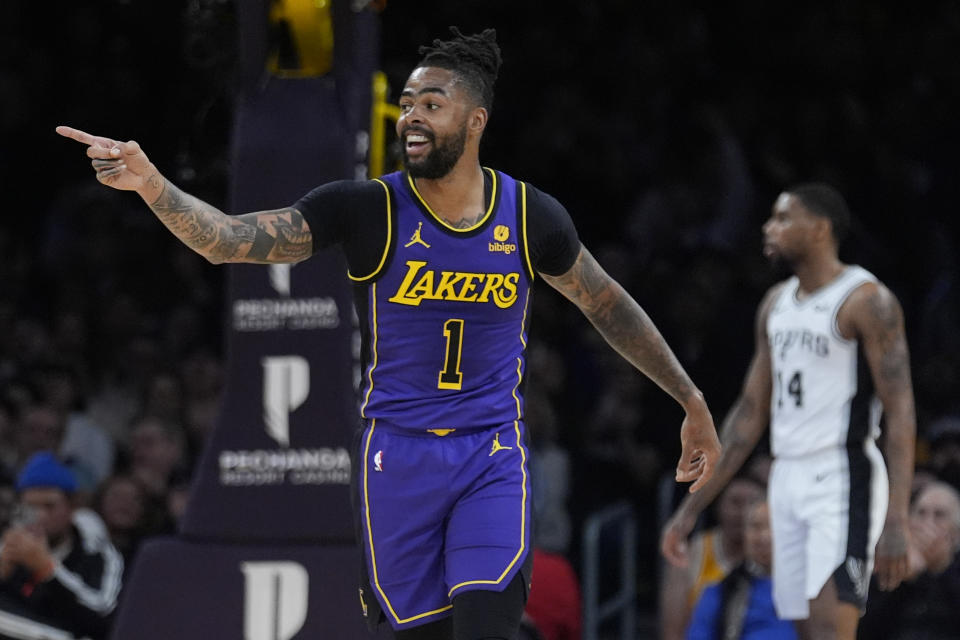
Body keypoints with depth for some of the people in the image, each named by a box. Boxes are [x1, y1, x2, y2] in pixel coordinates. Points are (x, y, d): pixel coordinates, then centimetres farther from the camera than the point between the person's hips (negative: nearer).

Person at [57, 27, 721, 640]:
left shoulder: (530, 217, -2)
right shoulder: (367, 210, -8)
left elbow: (610, 307, 13)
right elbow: (229, 238, -17)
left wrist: (692, 401, 17)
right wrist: (150, 183, -35)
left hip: (492, 458, 0)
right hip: (398, 455, 0)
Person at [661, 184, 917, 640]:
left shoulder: (867, 301, -9)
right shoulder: (776, 303, 15)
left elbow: (901, 415, -14)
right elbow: (751, 413, 19)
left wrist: (896, 523, -23)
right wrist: (692, 507, 16)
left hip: (843, 478, -8)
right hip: (787, 479, 8)